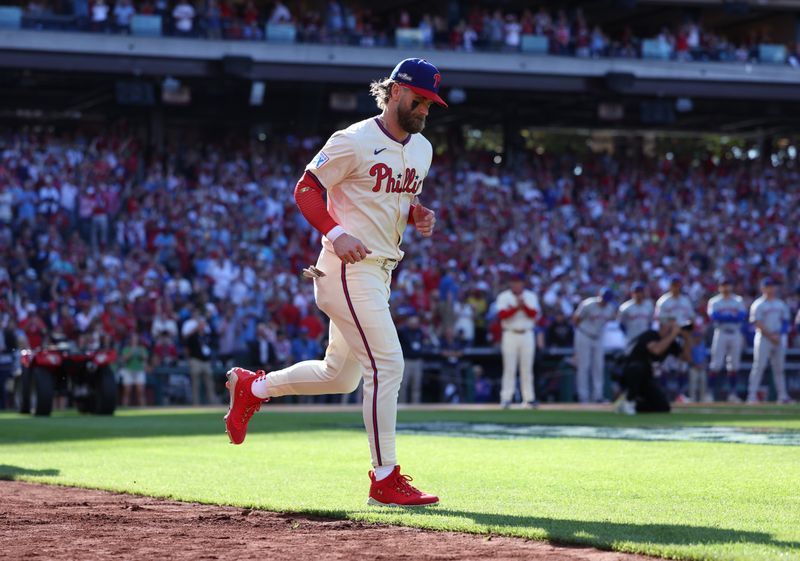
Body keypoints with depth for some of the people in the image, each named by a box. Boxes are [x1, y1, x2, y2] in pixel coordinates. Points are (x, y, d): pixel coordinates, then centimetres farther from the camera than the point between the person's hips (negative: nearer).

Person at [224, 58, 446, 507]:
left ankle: (252, 387, 35)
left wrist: (420, 215, 2)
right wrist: (337, 232, -23)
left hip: (380, 272, 9)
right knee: (387, 366, -13)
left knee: (340, 376, 17)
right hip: (349, 269, -9)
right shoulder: (354, 141, -13)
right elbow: (306, 189, -9)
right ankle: (385, 479, -7)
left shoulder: (421, 149, 12)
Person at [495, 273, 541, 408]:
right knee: (509, 368, -5)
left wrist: (524, 306, -20)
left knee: (527, 368, 3)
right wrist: (517, 307, -22)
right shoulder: (503, 297, 1)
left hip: (527, 335, 2)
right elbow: (502, 315, -13)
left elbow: (534, 314, -4)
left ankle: (529, 398, 7)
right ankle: (506, 398, -5)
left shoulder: (531, 296, 7)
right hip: (510, 335, -2)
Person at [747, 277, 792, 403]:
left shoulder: (781, 304, 14)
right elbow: (758, 324, -10)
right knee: (759, 367, -9)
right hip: (764, 339, -5)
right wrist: (771, 336, -14)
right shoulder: (758, 305, -4)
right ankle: (752, 395, -10)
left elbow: (785, 322, 13)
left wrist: (780, 335, -4)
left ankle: (783, 396, 9)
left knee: (779, 368, 7)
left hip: (779, 340, 5)